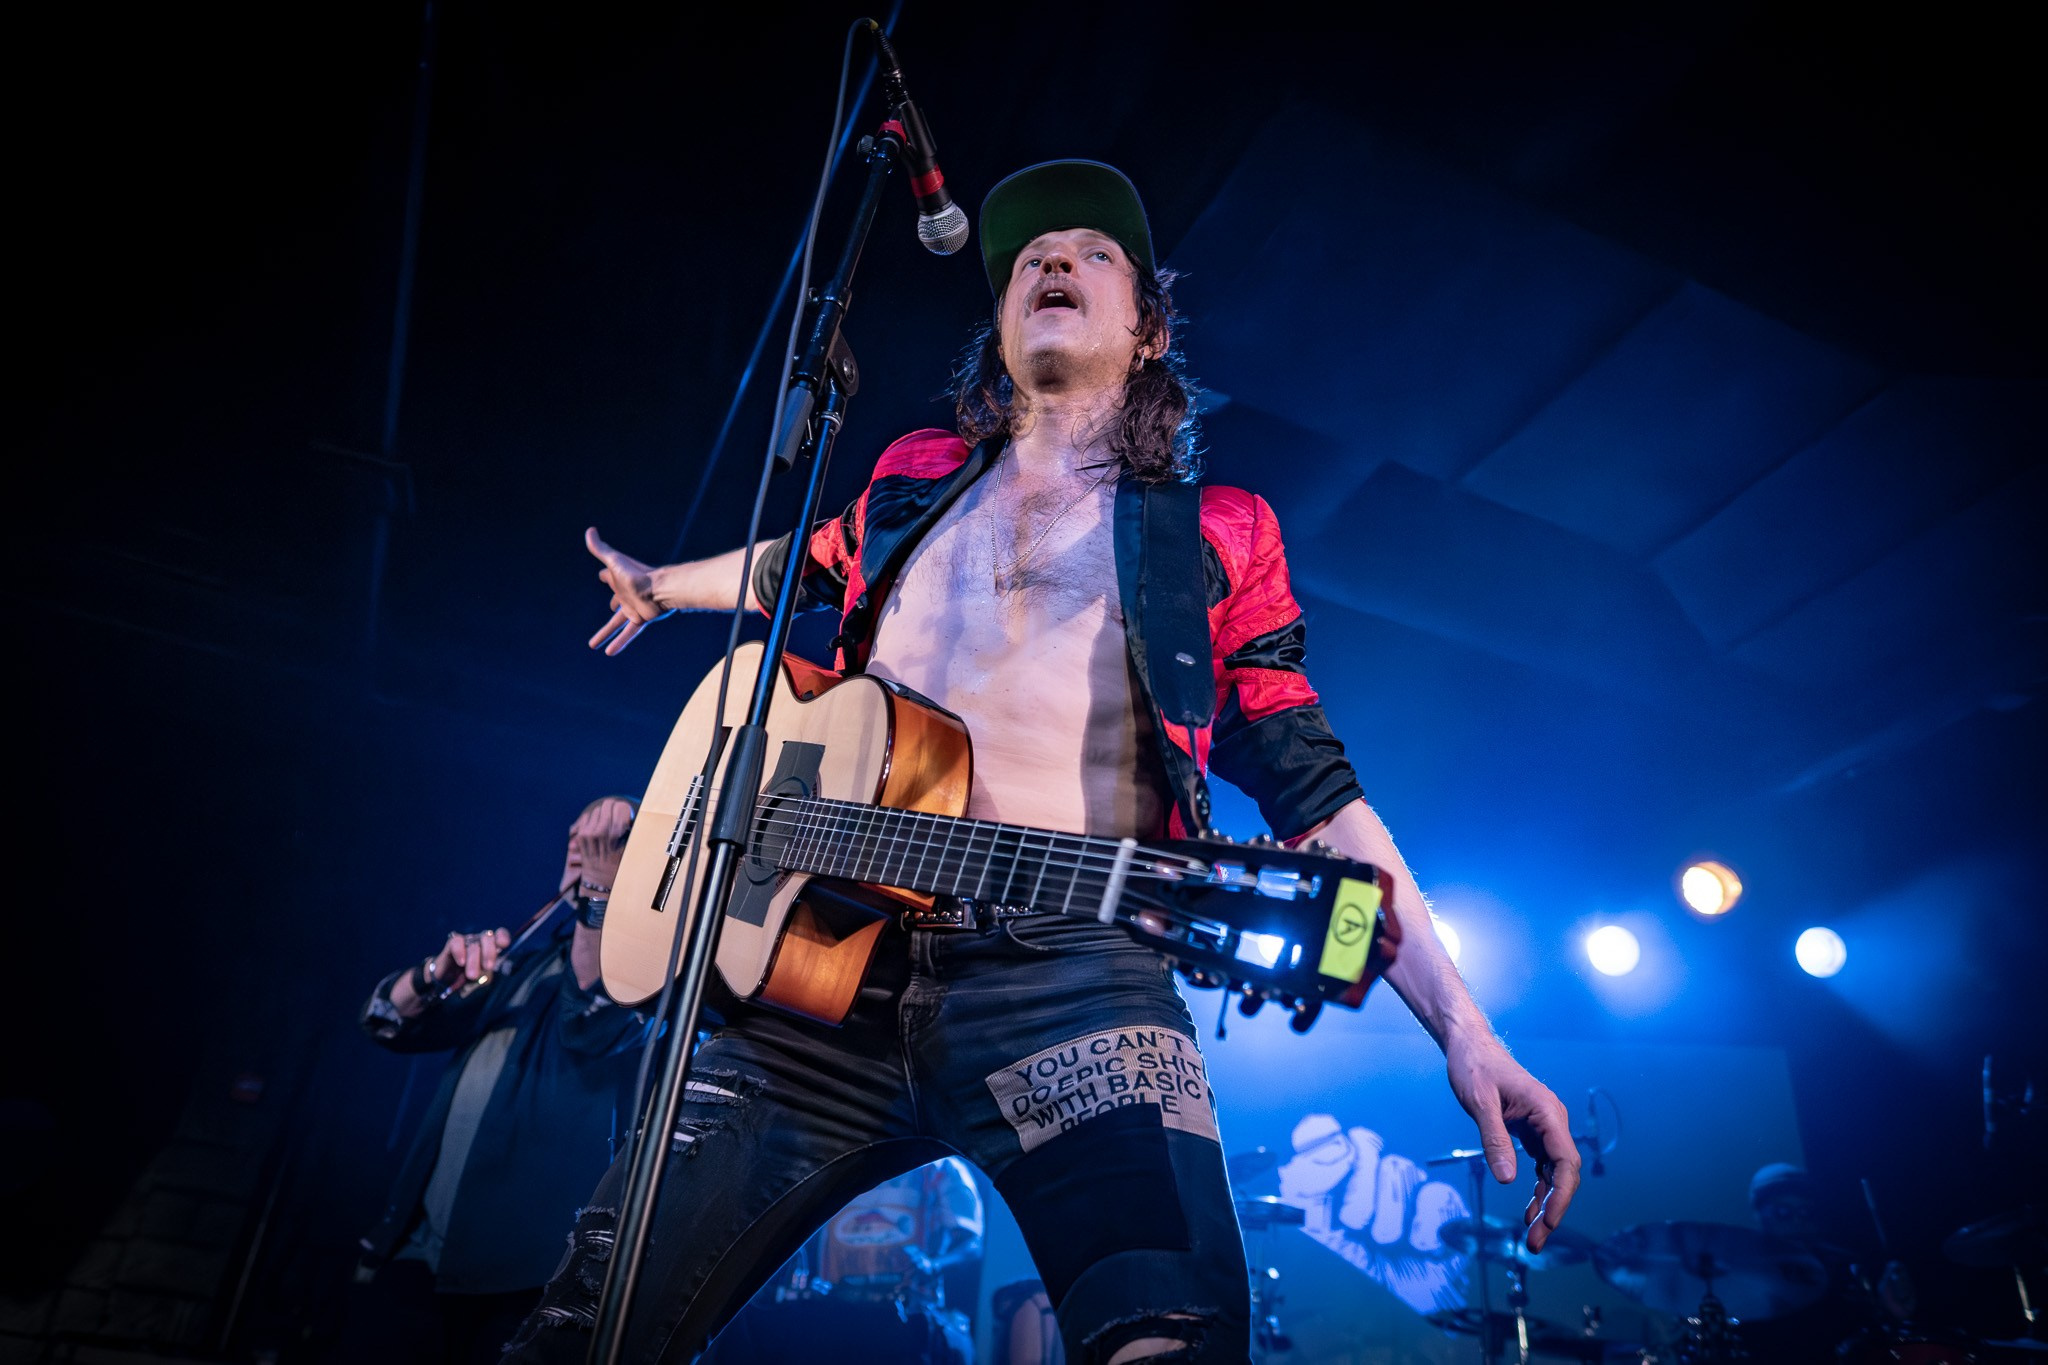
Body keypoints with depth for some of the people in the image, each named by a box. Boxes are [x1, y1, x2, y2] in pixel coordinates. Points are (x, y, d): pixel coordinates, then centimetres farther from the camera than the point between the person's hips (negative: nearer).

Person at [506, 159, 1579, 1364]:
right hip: (828, 954, 3)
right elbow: (807, 566, 41)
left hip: (1073, 974, -2)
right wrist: (660, 586, 58)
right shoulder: (911, 484, 20)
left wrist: (1462, 1027, -1)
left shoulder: (1215, 542, 13)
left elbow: (1314, 790, 7)